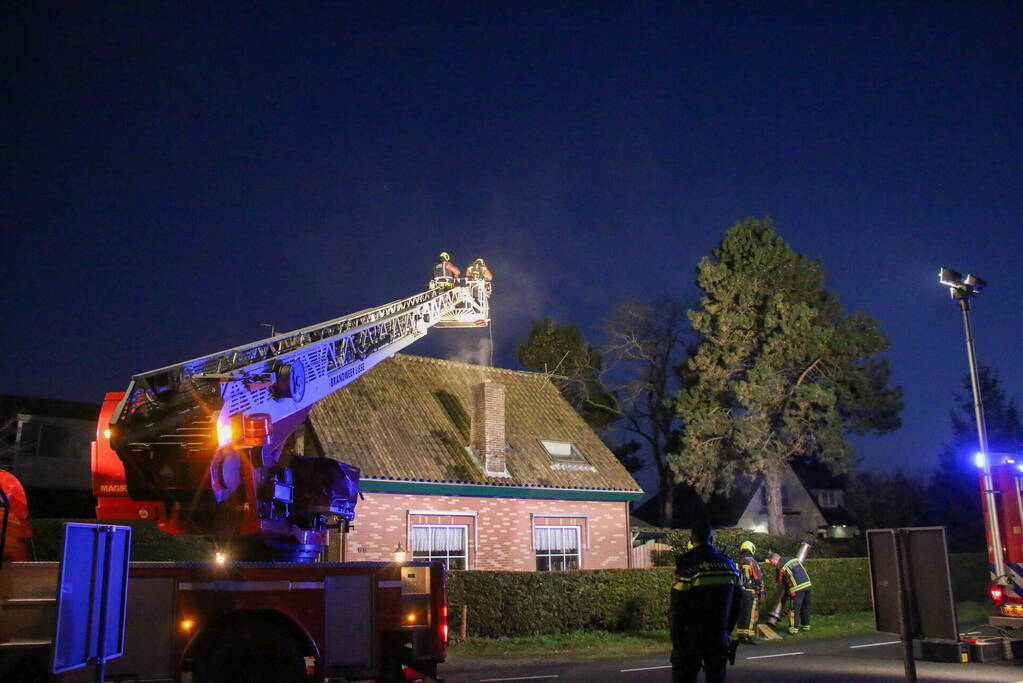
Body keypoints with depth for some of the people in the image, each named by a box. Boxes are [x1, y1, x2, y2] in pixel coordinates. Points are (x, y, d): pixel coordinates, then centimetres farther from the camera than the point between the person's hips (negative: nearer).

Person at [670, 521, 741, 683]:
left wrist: (675, 638, -3)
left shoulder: (685, 566, -13)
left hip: (690, 639, -4)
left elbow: (677, 608, -12)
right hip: (719, 638, 4)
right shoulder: (728, 564, 3)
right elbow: (735, 604, 10)